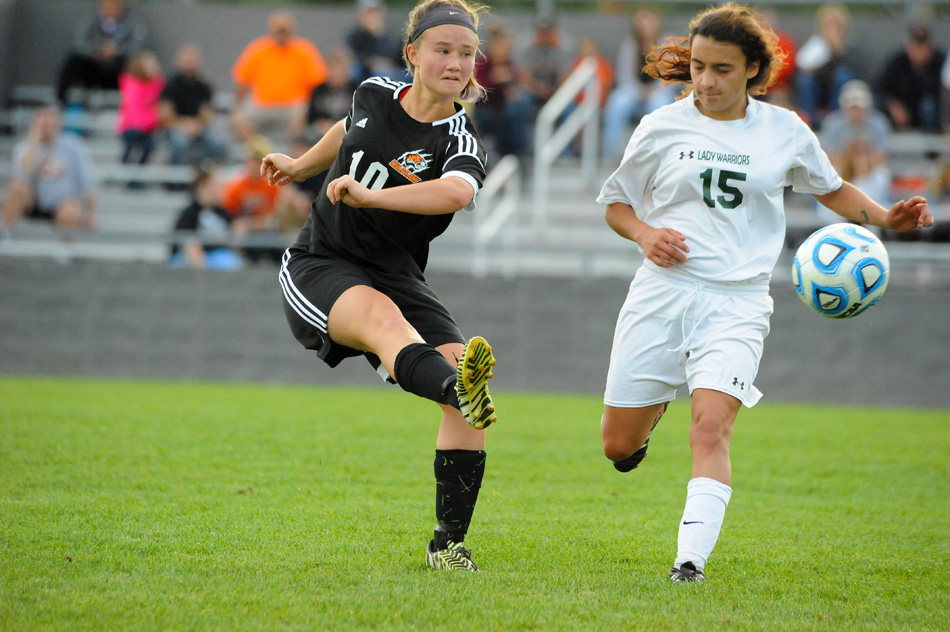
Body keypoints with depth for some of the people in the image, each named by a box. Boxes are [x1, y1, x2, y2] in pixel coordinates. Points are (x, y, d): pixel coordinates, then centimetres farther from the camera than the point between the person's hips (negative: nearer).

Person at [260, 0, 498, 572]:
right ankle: (458, 389, -69)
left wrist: (370, 195, -45)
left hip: (397, 279, 1)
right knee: (383, 316, -36)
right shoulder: (375, 95, 2)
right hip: (319, 268, -1)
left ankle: (449, 542, -13)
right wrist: (300, 166, 42)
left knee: (463, 378, -21)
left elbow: (457, 192, -36)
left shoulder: (460, 141, -10)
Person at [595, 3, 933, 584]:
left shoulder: (784, 132, 6)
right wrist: (645, 234, -7)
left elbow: (831, 188, 22)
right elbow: (616, 203, 14)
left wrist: (885, 218, 4)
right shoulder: (662, 128, 4)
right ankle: (655, 405, 40)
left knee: (712, 426, -23)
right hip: (663, 290, 1)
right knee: (619, 447, 4)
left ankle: (691, 558, -26)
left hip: (738, 301, -1)